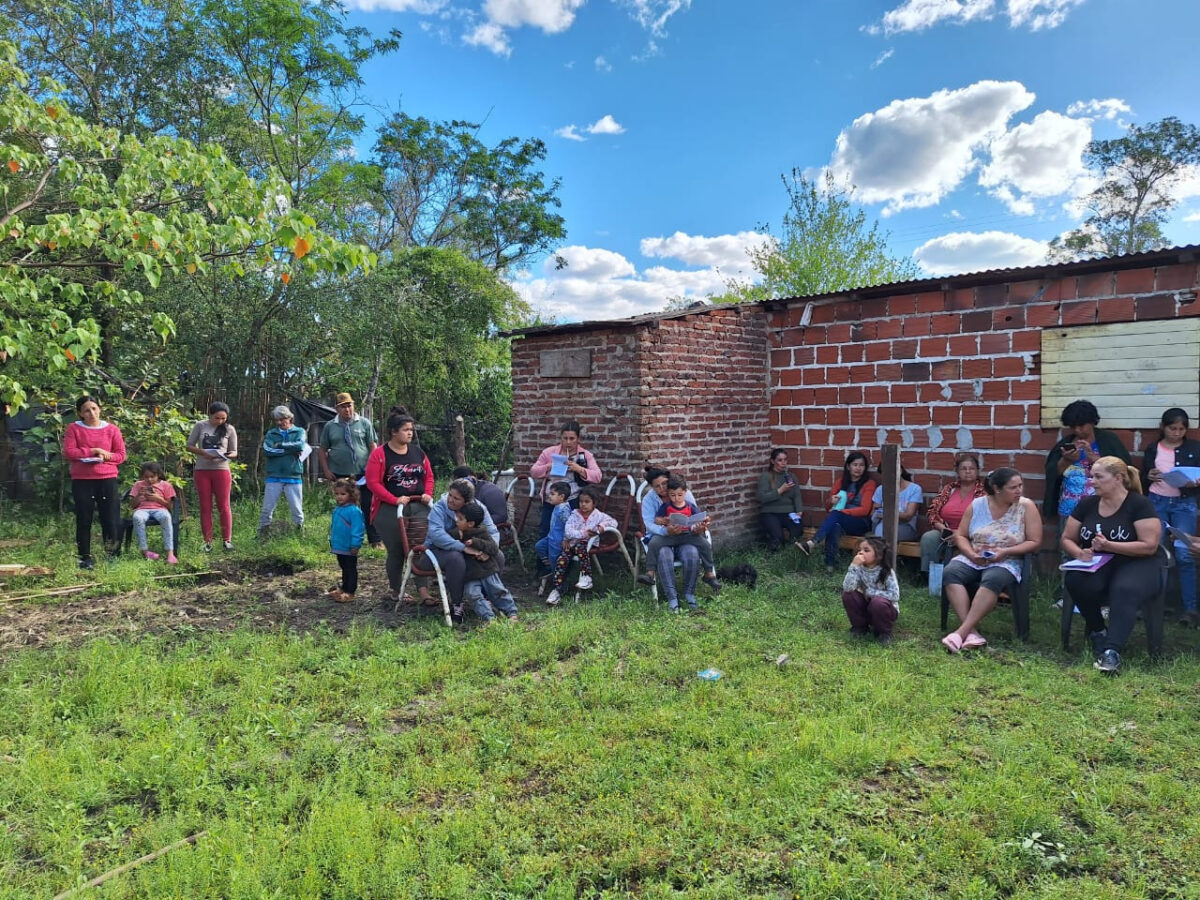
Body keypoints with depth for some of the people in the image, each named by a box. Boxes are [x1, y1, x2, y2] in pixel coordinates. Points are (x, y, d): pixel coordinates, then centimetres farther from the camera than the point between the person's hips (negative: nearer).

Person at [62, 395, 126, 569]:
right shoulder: (73, 428, 5)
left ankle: (114, 556, 12)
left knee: (111, 519, -2)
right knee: (84, 521, 4)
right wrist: (92, 451, -12)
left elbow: (121, 455, 6)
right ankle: (85, 558, 12)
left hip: (107, 479, 0)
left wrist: (106, 456, -13)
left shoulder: (112, 429, 7)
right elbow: (68, 452, -4)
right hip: (81, 480, 0)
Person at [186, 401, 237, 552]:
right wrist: (203, 453, -15)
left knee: (224, 505, -1)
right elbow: (189, 446, 3)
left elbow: (234, 452, 6)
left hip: (222, 470, -1)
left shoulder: (229, 429, 2)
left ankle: (227, 539, 5)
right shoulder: (200, 426, 1)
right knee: (205, 506, 5)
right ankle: (207, 541, 10)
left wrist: (226, 455, -17)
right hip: (202, 470, 1)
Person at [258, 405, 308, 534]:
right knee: (267, 509, 1)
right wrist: (291, 450, -9)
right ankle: (261, 536, 9)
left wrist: (280, 445, -3)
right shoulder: (271, 434, 11)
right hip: (274, 477, 1)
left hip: (294, 477, -1)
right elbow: (267, 450, -7)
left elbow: (300, 445, -11)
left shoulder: (299, 431, 9)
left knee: (297, 510, 4)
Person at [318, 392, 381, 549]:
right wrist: (326, 470, 1)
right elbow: (322, 450, 10)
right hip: (339, 475, 1)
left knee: (369, 507, 1)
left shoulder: (364, 423, 3)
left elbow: (373, 446, 2)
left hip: (363, 474, -1)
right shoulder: (330, 426, 6)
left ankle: (375, 540, 9)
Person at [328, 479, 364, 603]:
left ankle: (350, 593, 7)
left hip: (349, 549, -9)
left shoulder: (354, 511, -20)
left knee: (350, 570, 2)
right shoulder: (337, 510, 7)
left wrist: (355, 545, -23)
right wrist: (332, 541, 20)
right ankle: (343, 588, 34)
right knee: (344, 569, 21)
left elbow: (357, 529, -22)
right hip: (339, 547, 9)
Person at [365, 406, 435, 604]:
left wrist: (428, 494, -1)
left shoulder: (418, 452, 9)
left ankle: (423, 590, -6)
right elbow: (373, 482, -11)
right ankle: (394, 589, 24)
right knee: (396, 551, 6)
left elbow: (429, 476, 17)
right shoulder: (379, 454, -6)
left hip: (419, 507, 4)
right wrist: (395, 500, -17)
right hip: (390, 510, -4)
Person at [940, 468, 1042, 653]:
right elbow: (960, 536, 8)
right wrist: (971, 554, -11)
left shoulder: (1026, 506, 0)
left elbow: (1034, 542, -2)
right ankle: (971, 632, -35)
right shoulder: (977, 505, 5)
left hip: (1006, 563, -2)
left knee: (992, 580, -37)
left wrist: (1005, 551, -15)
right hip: (972, 559, 3)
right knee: (950, 573, -29)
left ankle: (962, 631, -37)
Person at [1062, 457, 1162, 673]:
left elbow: (1149, 545, -12)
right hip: (1095, 565, 3)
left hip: (1133, 564, -3)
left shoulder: (1140, 505, -4)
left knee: (1125, 590, -38)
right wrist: (1079, 553, -10)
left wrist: (1109, 545, -21)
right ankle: (1097, 632, -7)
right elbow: (1067, 539, 13)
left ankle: (1112, 651, -44)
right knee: (1076, 581, -32)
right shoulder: (1087, 504, 9)